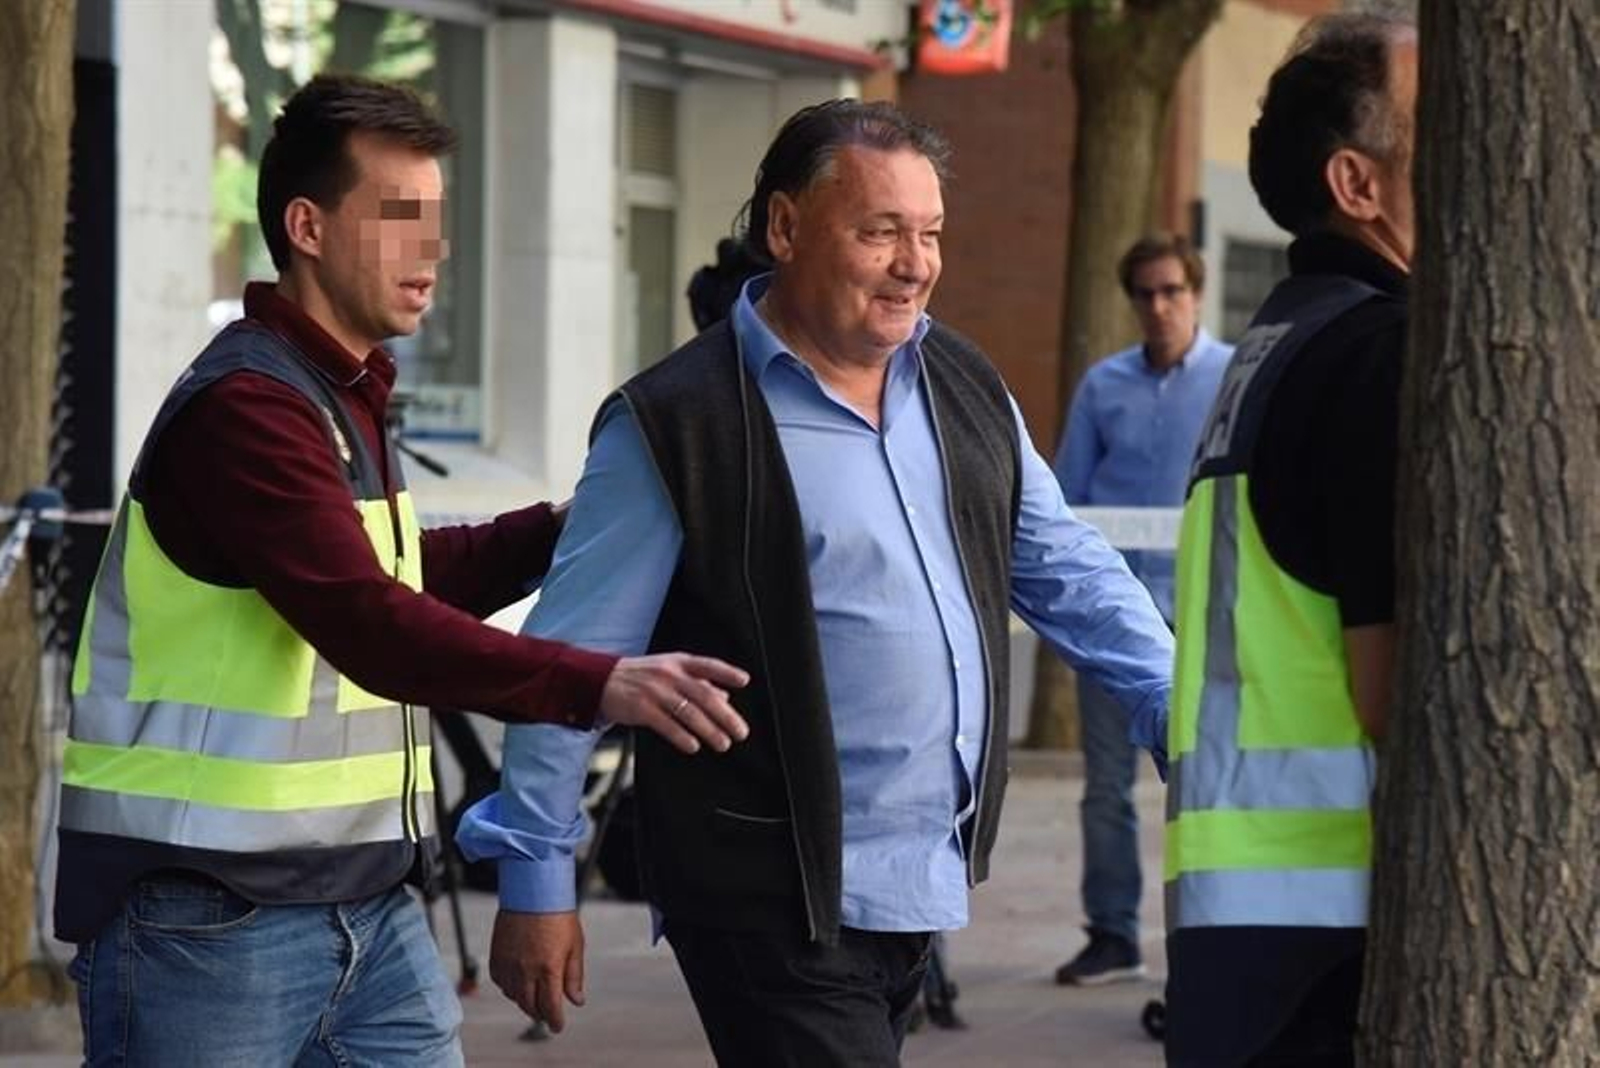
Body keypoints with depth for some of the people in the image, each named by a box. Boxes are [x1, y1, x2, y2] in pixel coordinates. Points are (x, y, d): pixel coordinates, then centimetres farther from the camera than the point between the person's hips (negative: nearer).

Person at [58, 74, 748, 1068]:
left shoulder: (346, 396, 16)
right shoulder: (246, 407, -17)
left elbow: (407, 578, 28)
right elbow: (372, 629, -28)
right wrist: (598, 684, -38)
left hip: (370, 908, 9)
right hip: (208, 916, -9)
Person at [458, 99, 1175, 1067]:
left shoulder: (965, 388, 11)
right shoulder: (677, 425, -10)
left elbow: (1068, 573, 19)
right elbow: (572, 660, -8)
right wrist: (537, 880, -7)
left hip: (930, 880, 7)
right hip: (774, 902, -7)